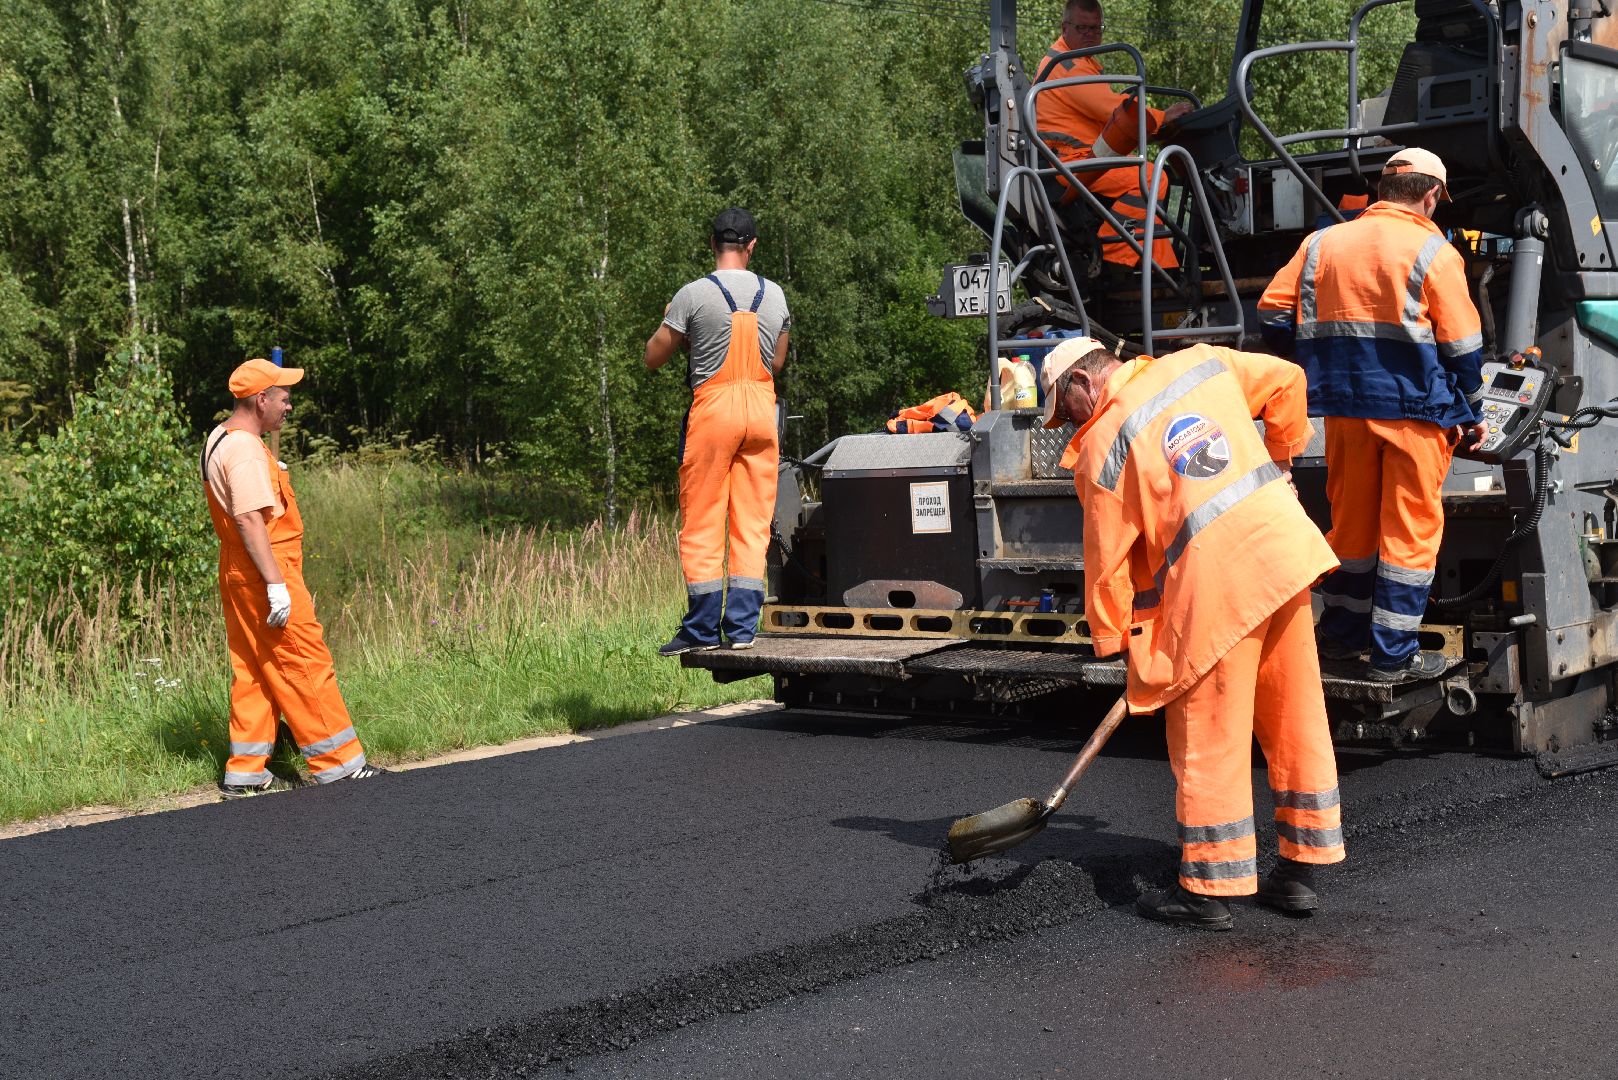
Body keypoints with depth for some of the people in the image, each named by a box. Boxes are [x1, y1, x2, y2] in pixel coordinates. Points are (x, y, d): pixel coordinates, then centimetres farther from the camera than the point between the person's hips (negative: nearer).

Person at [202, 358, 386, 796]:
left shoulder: (219, 440, 15)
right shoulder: (245, 450, -18)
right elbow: (250, 520, -25)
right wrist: (276, 584, -26)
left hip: (239, 576, 10)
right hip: (264, 572, -10)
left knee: (252, 671, 12)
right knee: (307, 666, -4)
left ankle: (245, 772, 14)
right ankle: (339, 762, 2)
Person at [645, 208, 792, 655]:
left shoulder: (694, 295, -6)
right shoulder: (774, 295, 7)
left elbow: (653, 357, 2)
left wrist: (667, 322, 19)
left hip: (712, 406, -4)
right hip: (761, 407, 4)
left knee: (702, 522, 2)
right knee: (753, 523, 6)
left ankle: (703, 628, 2)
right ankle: (742, 627, 4)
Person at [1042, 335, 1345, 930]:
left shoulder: (1101, 447, -2)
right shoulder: (1201, 362, 12)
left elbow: (1108, 557, 1)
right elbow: (1286, 380, 21)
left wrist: (1114, 638, 13)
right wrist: (1278, 460, 33)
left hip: (1216, 579, -6)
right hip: (1286, 547, 7)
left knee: (1208, 734, 2)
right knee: (1297, 719, 13)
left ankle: (1208, 890, 8)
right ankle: (1301, 866, 23)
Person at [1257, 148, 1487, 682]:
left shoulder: (1323, 243, 7)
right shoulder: (1433, 252, -5)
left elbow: (1272, 313, 6)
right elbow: (1462, 345, -5)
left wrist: (1320, 369, 17)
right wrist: (1470, 414, 6)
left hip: (1345, 407, 4)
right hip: (1415, 406, -4)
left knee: (1351, 518, 17)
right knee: (1410, 528, 3)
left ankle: (1341, 634, 25)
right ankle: (1393, 655, 4)